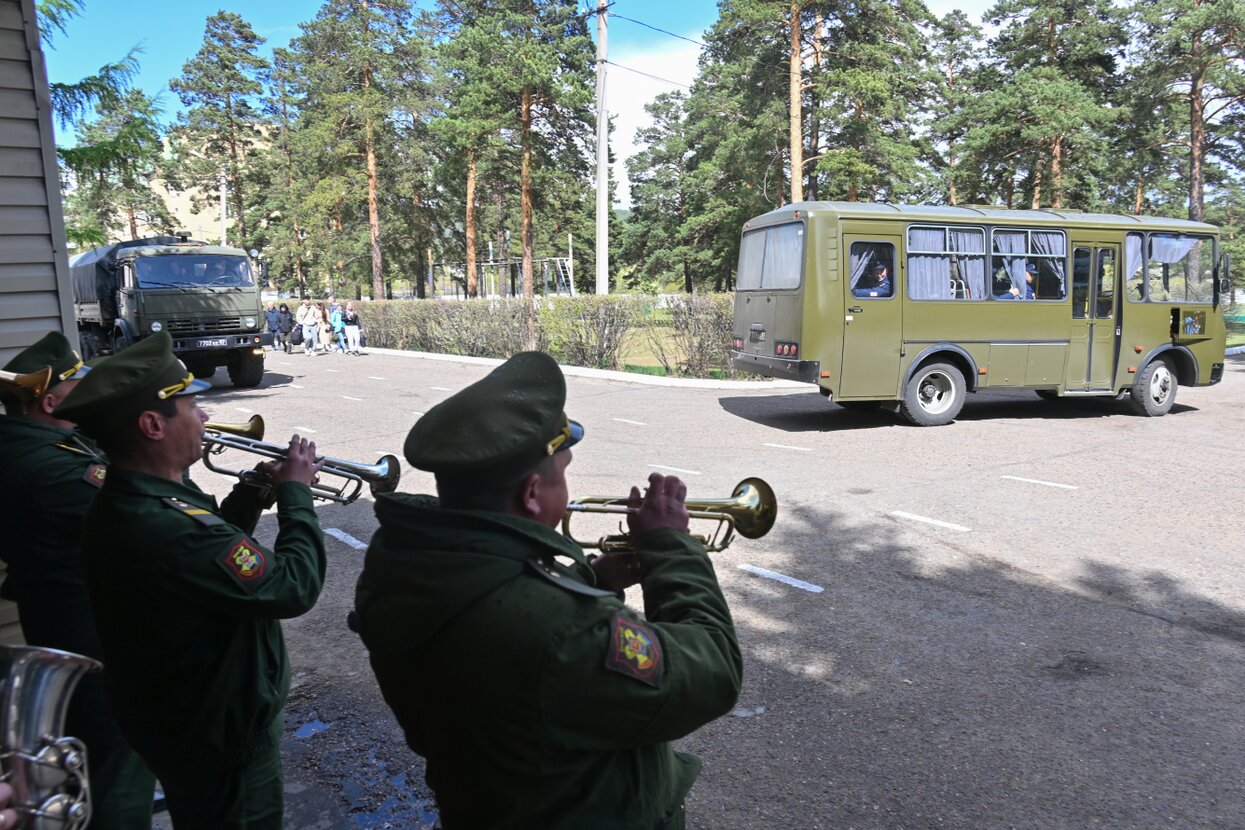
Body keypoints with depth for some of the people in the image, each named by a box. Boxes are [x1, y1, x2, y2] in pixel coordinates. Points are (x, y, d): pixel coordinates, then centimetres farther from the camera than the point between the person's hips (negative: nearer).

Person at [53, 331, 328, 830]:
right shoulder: (166, 528, -36)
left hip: (180, 714, 9)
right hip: (219, 734, -9)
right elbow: (294, 588, -29)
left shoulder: (125, 501, -4)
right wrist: (295, 491, -17)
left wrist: (256, 489, -3)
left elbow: (213, 549, 10)